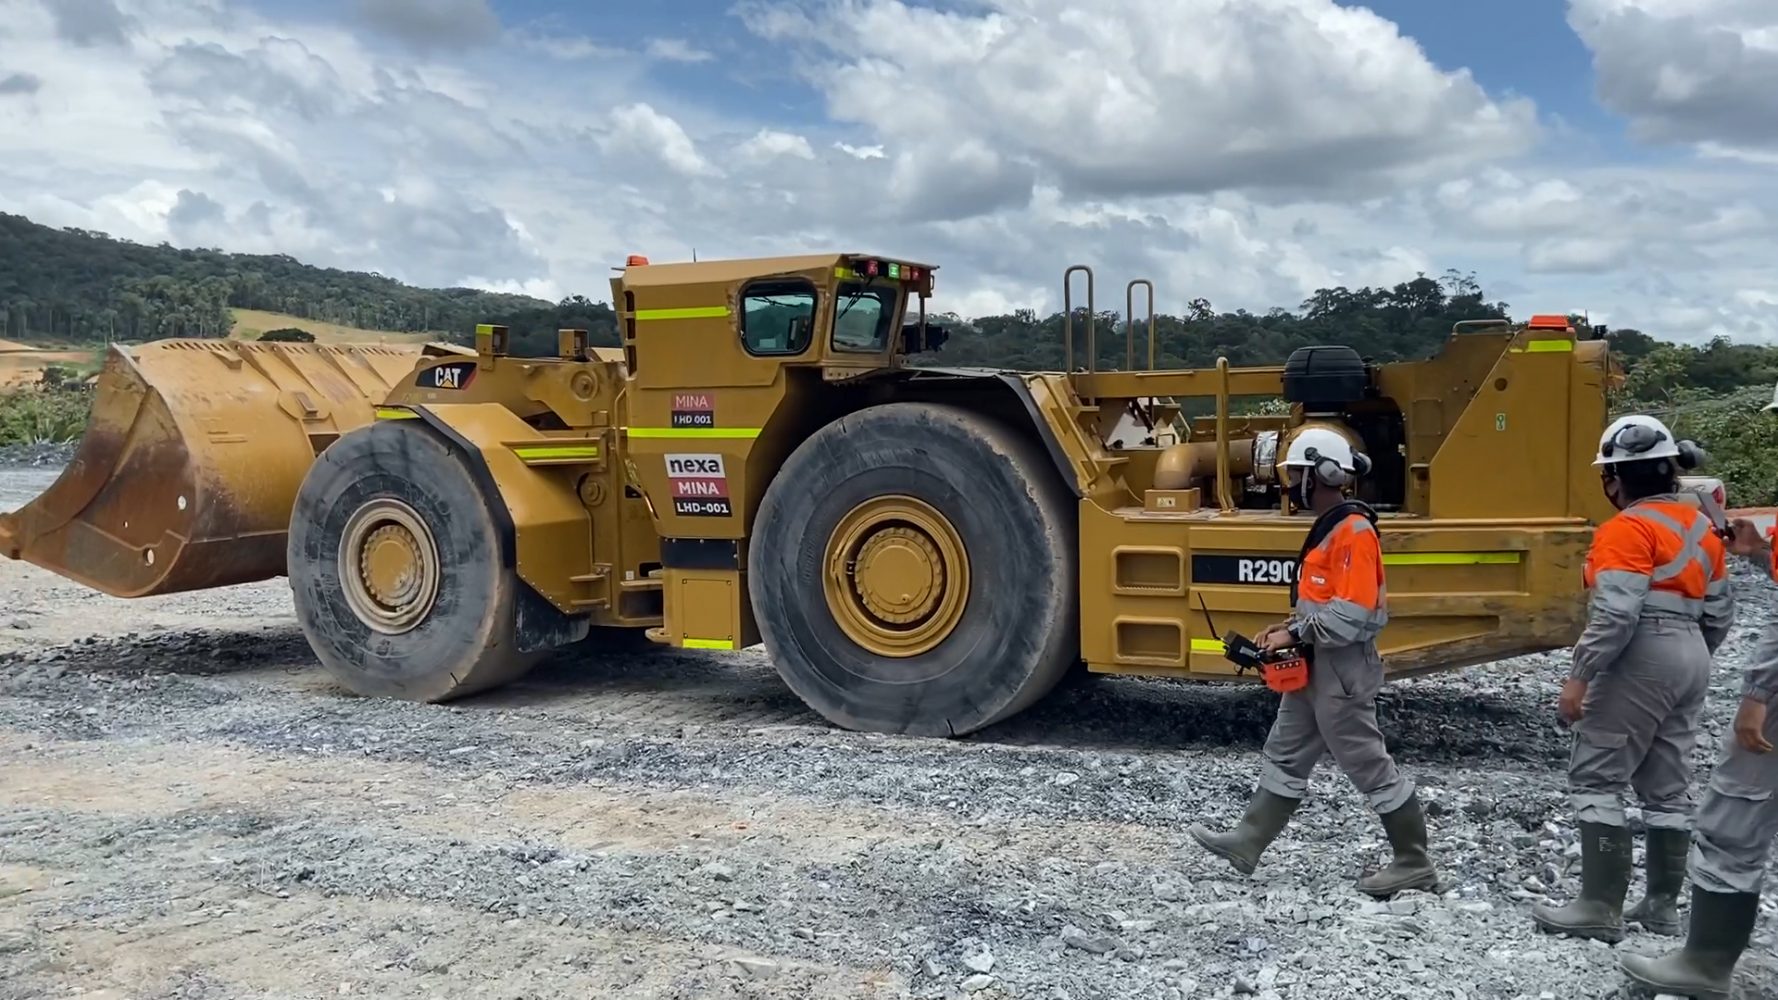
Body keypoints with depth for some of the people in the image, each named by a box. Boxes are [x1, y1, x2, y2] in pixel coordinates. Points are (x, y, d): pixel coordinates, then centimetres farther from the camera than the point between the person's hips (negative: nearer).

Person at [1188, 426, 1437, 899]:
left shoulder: (1353, 530, -21)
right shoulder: (1327, 527, 11)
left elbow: (1352, 613, -26)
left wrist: (1296, 635, -19)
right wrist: (1290, 626, 9)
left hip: (1341, 671, -10)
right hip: (1315, 666, 10)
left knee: (1369, 767, 1)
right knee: (1285, 756, 14)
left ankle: (1414, 864, 14)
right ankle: (1245, 845, 22)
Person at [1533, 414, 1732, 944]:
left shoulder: (1628, 529, -13)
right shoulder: (1701, 526, 15)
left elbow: (1616, 613, -23)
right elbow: (1720, 612, 18)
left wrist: (1579, 676, -20)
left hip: (1640, 661, -9)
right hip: (1690, 658, 9)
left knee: (1595, 780, -4)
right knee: (1668, 787, 14)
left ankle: (1601, 907, -6)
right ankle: (1662, 903, 20)